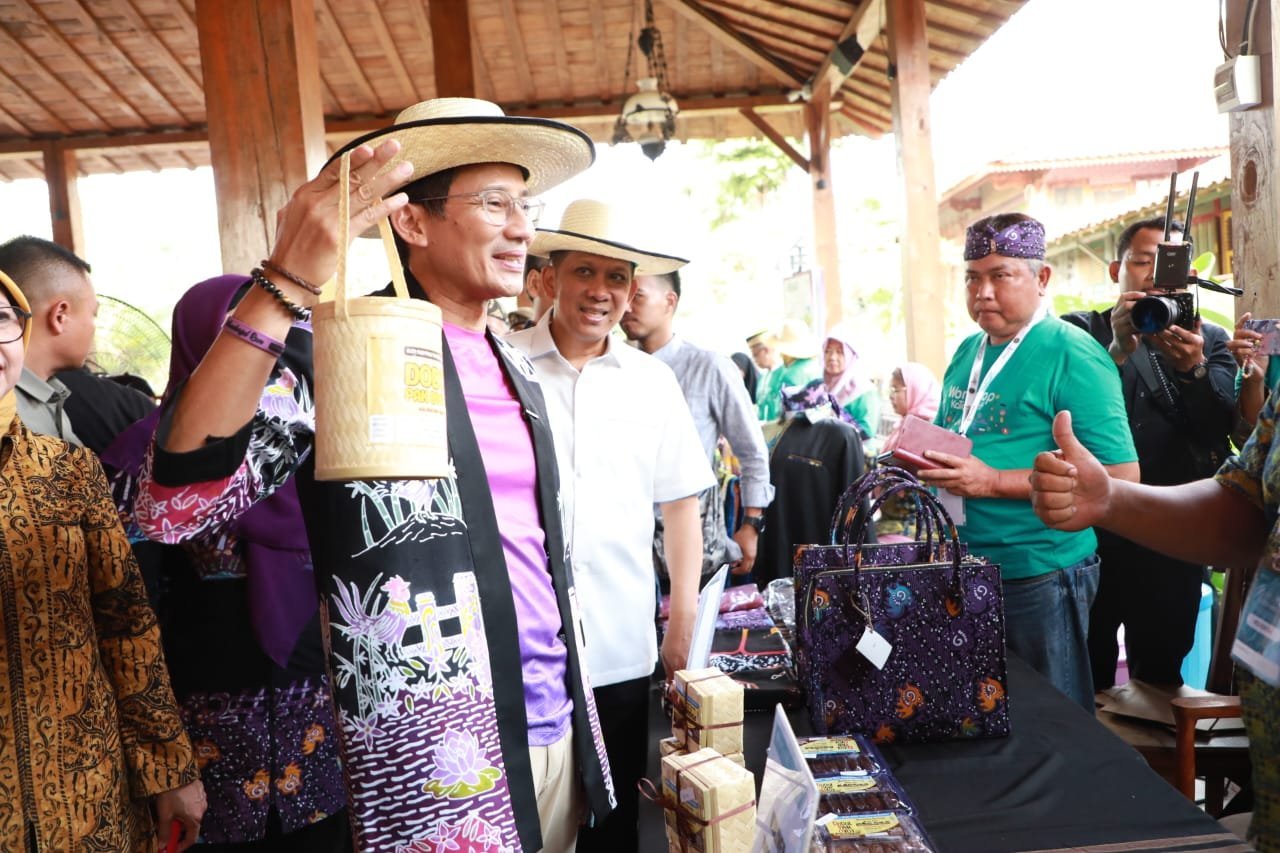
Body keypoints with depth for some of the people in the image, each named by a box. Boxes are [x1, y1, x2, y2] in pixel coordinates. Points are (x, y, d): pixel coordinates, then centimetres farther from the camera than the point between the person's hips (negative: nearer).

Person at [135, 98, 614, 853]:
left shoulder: (516, 373, 9)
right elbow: (173, 502, -26)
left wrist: (583, 721, 16)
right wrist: (287, 284, -33)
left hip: (557, 735, 7)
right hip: (433, 764, -7)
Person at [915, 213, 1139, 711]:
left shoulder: (1073, 356, -13)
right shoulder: (967, 353, 10)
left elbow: (1121, 475, -19)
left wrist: (993, 481, -23)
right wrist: (923, 459, -2)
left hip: (1039, 576, -7)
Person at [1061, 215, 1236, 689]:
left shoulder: (1210, 341, 9)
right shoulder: (1080, 331, 3)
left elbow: (1225, 431, -4)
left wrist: (1194, 368, -21)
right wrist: (1118, 351, -23)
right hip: (1094, 531, -2)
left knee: (1161, 672, 11)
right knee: (1087, 673, 7)